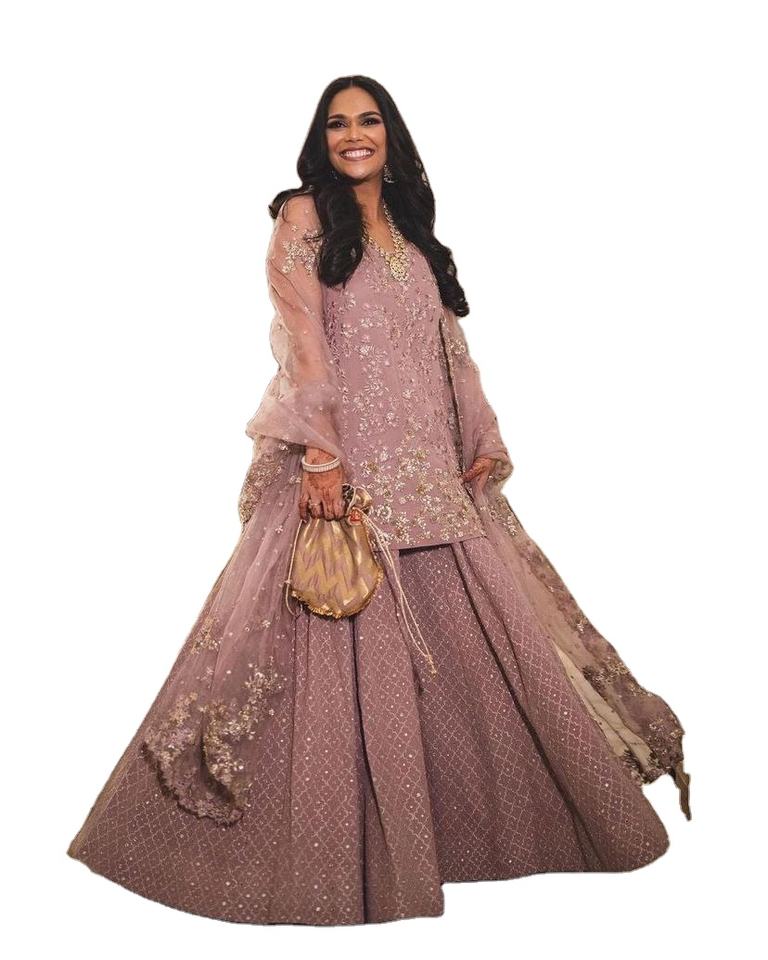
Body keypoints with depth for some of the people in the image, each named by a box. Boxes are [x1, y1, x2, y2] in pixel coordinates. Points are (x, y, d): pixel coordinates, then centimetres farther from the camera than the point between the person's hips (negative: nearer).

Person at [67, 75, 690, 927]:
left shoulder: (412, 233, 21)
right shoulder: (304, 219, 3)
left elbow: (449, 348, 19)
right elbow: (301, 344, -8)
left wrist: (483, 442, 12)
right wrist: (320, 455, -18)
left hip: (430, 471, 6)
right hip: (344, 469, -6)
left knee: (472, 641, 7)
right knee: (346, 655, -4)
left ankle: (470, 820, 23)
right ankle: (343, 853, 9)